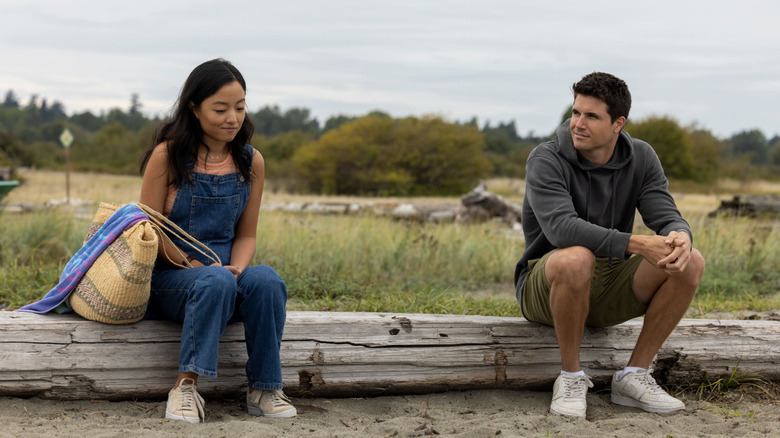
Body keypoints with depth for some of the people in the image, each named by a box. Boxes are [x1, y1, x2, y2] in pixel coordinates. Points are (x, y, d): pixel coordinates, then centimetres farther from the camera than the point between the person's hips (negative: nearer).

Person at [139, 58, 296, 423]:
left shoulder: (250, 162, 6)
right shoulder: (167, 155, -6)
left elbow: (246, 235, 11)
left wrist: (237, 268, -12)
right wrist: (195, 265, -19)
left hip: (226, 273, 3)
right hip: (169, 276, -3)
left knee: (266, 279, -30)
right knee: (216, 281, -36)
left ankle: (263, 390, -20)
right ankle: (185, 385, -29)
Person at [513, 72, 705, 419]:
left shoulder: (641, 158, 0)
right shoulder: (545, 160, -16)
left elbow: (667, 217, -9)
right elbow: (561, 228, -32)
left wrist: (681, 238, -36)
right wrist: (635, 244, -42)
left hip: (608, 289, 5)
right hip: (546, 285, -5)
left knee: (691, 263, -18)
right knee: (576, 259, -40)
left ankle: (634, 377, -9)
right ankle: (571, 377, -18)